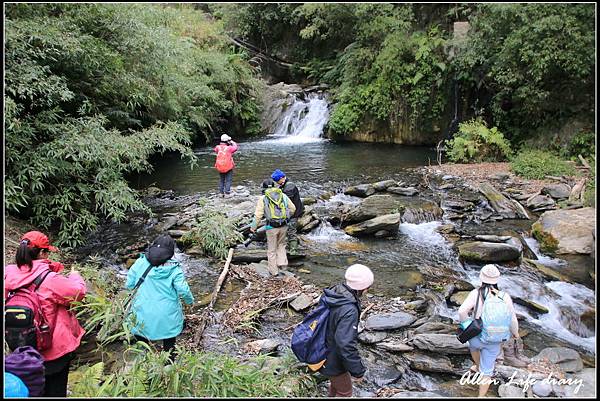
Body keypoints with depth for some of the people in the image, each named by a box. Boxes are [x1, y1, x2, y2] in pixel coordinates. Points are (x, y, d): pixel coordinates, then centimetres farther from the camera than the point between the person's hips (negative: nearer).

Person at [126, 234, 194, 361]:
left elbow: (129, 284, -5)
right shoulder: (174, 269, -15)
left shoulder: (141, 262, -9)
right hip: (167, 316, -1)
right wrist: (190, 300, 4)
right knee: (169, 342, 21)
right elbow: (183, 290, -16)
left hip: (144, 314, 1)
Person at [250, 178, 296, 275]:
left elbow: (258, 214, -6)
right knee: (281, 244, 27)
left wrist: (253, 226, 6)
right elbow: (292, 208, 10)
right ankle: (282, 263, 18)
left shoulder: (263, 198, -3)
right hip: (284, 225, 3)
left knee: (272, 249, 11)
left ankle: (274, 270, 19)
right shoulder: (283, 195, 7)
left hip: (272, 227, -3)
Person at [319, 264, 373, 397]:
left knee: (336, 382, 32)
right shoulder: (349, 311, -36)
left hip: (324, 350, 8)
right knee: (345, 391, 18)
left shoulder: (334, 293, -9)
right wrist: (358, 371, -21)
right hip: (333, 361, -8)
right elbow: (346, 345, -35)